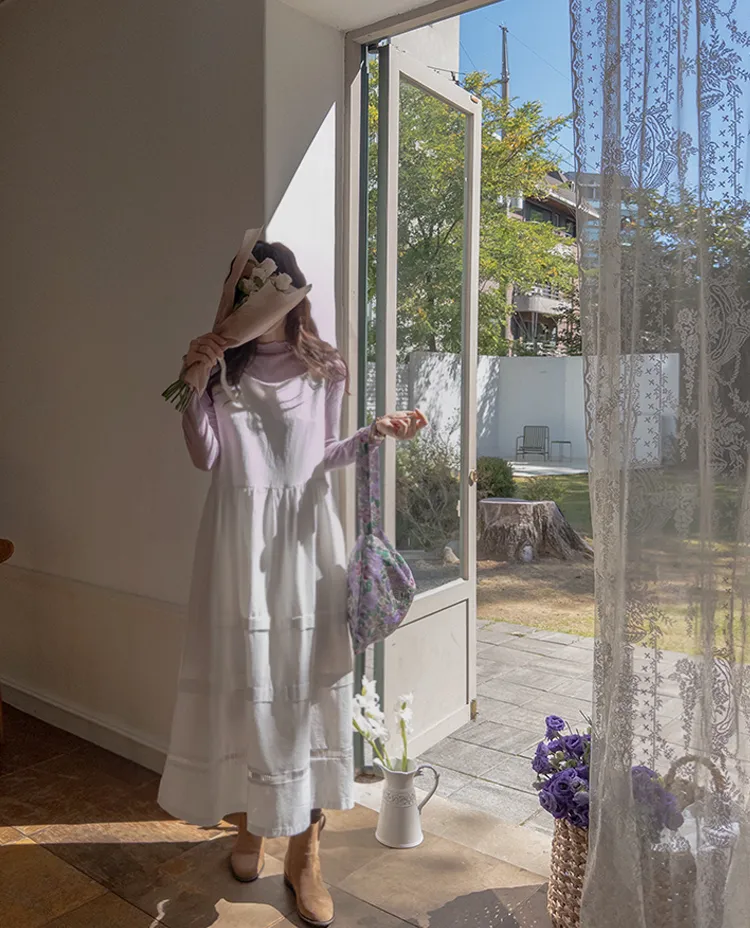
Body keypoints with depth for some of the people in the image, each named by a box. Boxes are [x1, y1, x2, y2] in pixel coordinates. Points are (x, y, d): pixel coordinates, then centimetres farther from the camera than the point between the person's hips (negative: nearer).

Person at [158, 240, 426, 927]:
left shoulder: (324, 369, 6)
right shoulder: (224, 367, 7)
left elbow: (324, 458, 9)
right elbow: (206, 456, -1)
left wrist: (375, 434, -6)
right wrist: (193, 384, -11)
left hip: (305, 534, 0)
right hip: (241, 535, 1)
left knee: (309, 677, 0)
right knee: (244, 676, 4)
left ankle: (305, 851, 13)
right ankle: (249, 821, 27)